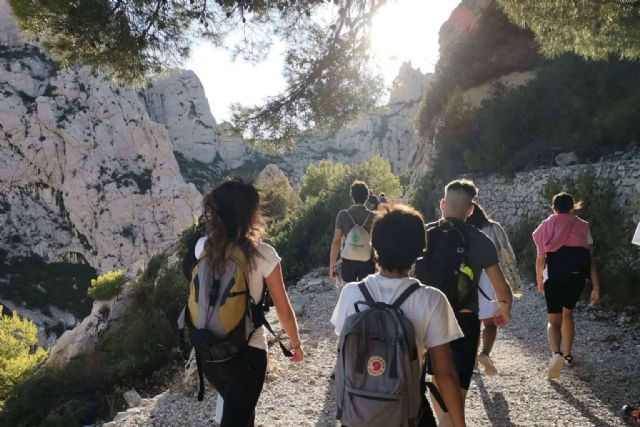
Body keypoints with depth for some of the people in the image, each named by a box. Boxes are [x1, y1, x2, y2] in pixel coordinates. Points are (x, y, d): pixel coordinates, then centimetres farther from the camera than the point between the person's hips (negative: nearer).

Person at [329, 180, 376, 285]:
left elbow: (336, 242, -8)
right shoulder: (373, 217, -6)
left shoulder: (343, 215, -8)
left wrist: (332, 266, -2)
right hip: (367, 263, 0)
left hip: (348, 262, 0)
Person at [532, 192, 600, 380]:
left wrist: (539, 280, 17)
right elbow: (590, 258, 2)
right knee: (567, 313, 24)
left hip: (554, 275, -2)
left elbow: (541, 257, 3)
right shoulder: (582, 226, 7)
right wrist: (596, 286, 3)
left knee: (553, 320, 4)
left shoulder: (547, 226, 5)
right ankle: (567, 354, 32)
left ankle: (556, 353, -22)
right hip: (576, 275, 2)